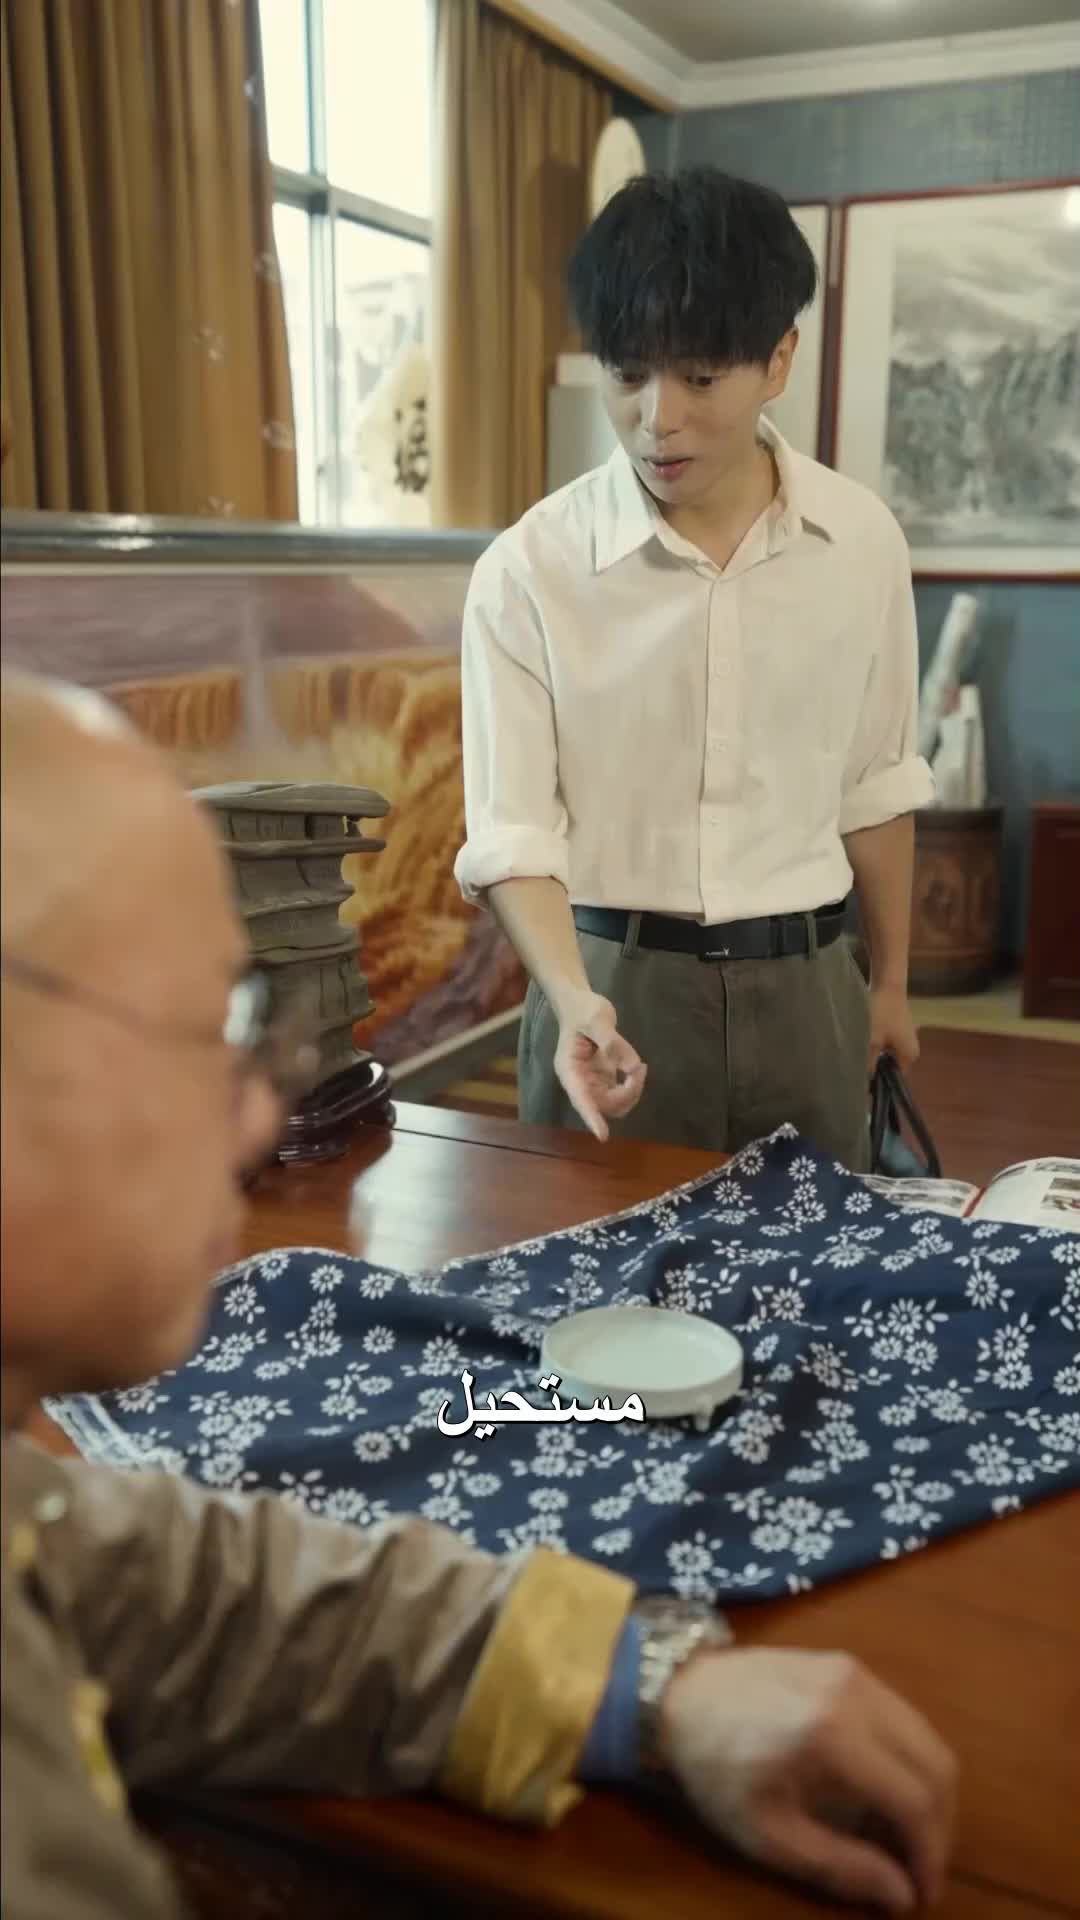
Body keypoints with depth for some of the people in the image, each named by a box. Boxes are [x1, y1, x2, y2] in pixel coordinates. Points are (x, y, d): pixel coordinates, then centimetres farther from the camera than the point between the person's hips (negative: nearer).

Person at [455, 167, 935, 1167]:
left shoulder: (861, 541, -2)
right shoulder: (528, 569, -11)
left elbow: (876, 785, 8)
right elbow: (513, 829, -11)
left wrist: (891, 981, 14)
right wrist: (574, 1000, -28)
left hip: (802, 984, 3)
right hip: (617, 982, -2)